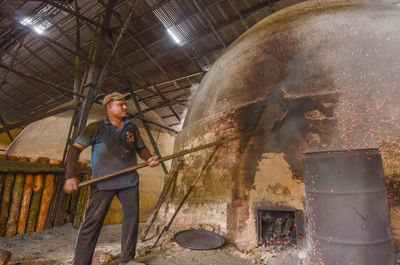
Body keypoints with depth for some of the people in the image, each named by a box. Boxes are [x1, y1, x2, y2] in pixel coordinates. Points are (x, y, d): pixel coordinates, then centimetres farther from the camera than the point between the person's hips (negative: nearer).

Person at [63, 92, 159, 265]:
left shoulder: (132, 128, 10)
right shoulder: (97, 128, -3)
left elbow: (141, 148, 14)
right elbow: (75, 148, -5)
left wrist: (149, 158, -8)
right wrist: (71, 176, -15)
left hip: (130, 181, 4)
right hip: (102, 183, -4)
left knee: (132, 217, 8)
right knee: (92, 222, -1)